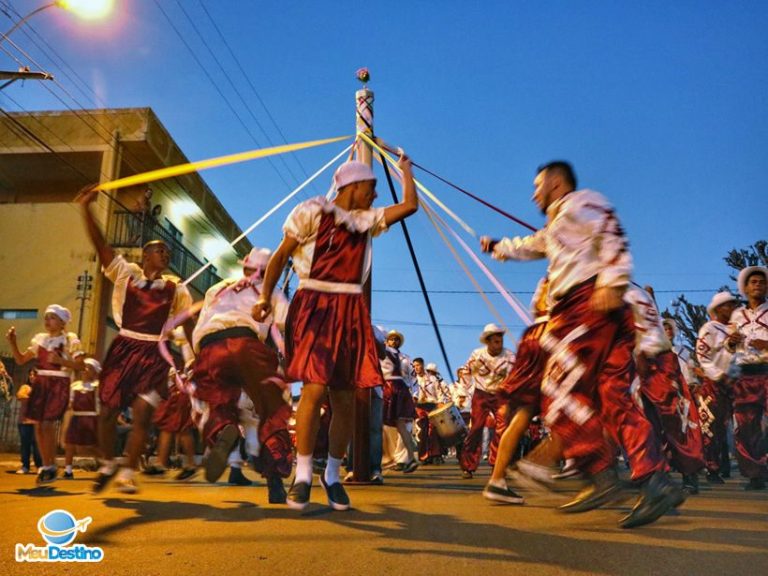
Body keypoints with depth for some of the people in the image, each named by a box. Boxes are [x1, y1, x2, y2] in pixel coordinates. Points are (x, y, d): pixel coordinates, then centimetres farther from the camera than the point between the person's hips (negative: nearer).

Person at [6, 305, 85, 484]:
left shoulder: (70, 339, -3)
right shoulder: (40, 339, 12)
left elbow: (80, 365, -9)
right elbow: (21, 360, 13)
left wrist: (60, 361, -22)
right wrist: (12, 343, -1)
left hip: (59, 384, -6)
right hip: (41, 383, 6)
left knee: (48, 425, -14)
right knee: (38, 425, 4)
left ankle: (50, 467, -2)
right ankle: (46, 465, 15)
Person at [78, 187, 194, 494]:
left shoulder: (176, 288, 5)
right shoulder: (125, 272, 3)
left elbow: (188, 324, 6)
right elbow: (100, 244, -7)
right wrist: (86, 208, -18)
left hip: (154, 354, 0)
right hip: (124, 348, 0)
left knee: (142, 413, -8)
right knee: (108, 410, 5)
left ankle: (128, 473, 7)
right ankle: (107, 465, 27)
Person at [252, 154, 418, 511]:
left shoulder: (367, 220, 16)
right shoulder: (313, 211, 0)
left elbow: (410, 205, 14)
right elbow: (280, 256, 0)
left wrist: (405, 169, 24)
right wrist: (265, 297, -9)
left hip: (350, 312, 6)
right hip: (314, 307, -5)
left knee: (345, 398, 3)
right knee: (315, 389, -17)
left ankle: (333, 476, 16)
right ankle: (302, 476, -5)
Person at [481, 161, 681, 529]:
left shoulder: (578, 203, 7)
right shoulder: (555, 229, 34)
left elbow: (612, 233, -12)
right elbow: (529, 247, 54)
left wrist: (611, 282, -24)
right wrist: (496, 246, 66)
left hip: (587, 302, -9)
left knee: (562, 391, -12)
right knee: (615, 396, -1)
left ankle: (602, 477, -13)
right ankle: (655, 482, -9)